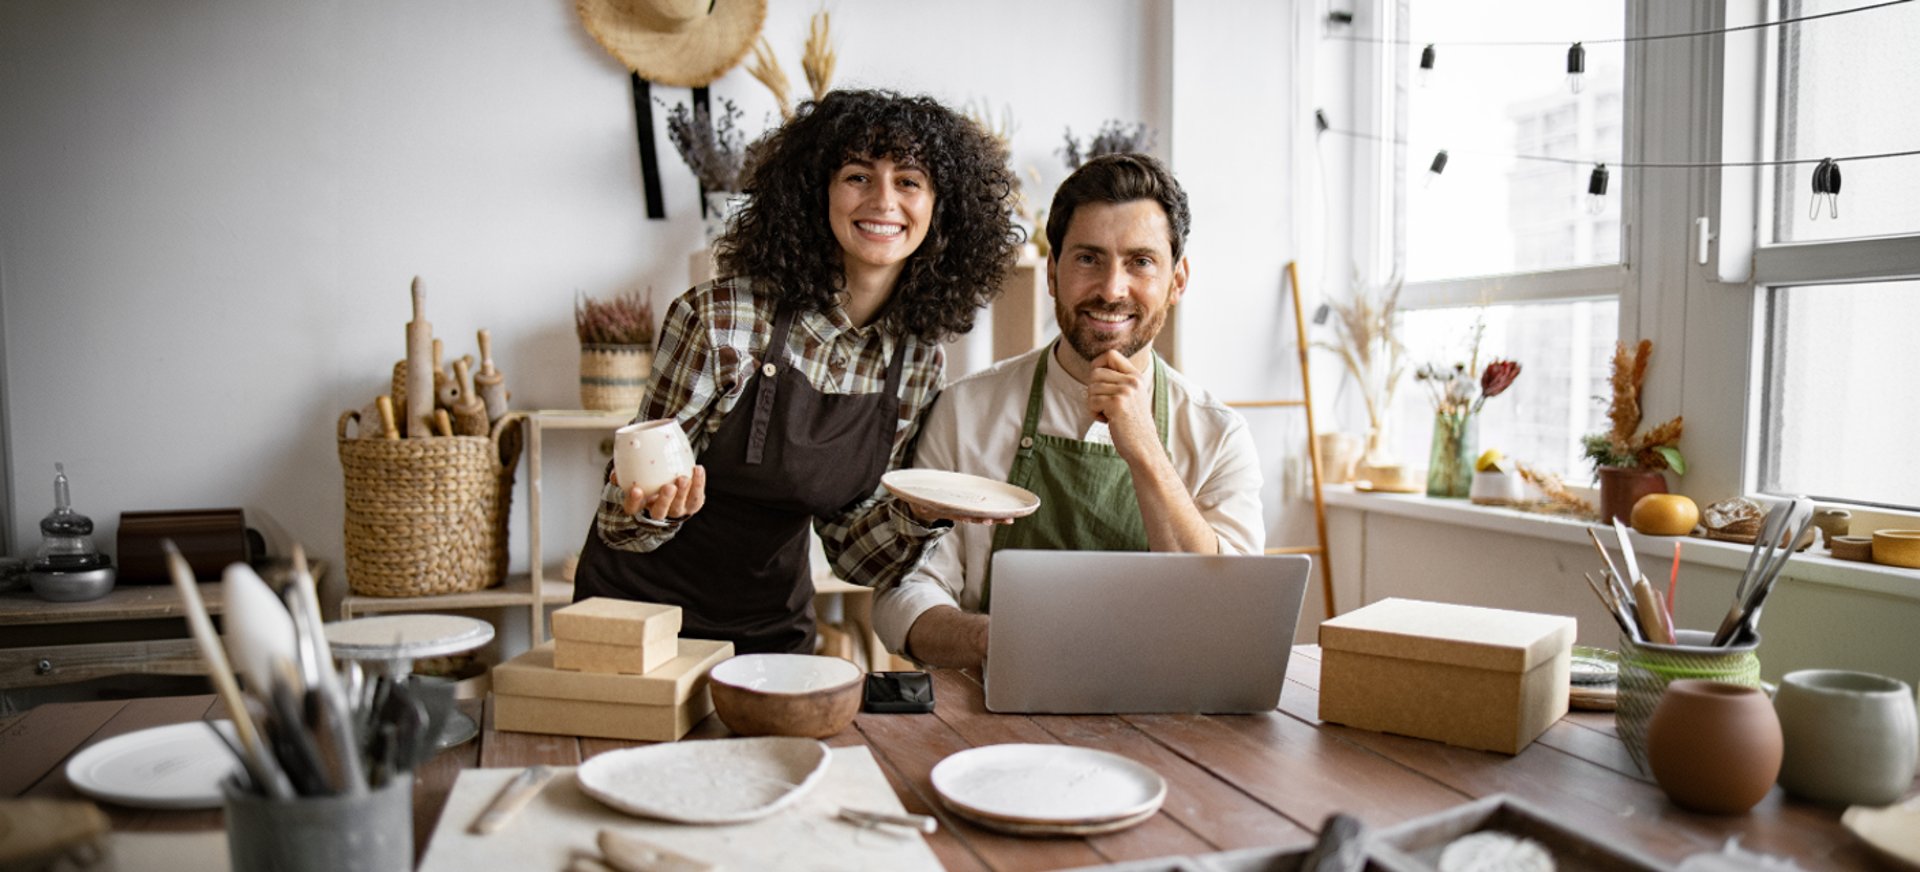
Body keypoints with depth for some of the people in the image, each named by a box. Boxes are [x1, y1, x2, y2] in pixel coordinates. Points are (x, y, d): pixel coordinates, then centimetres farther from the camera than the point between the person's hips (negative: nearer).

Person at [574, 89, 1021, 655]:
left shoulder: (921, 360, -7)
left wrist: (924, 513, -19)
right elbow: (625, 523, -12)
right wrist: (656, 506, -34)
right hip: (642, 612, -3)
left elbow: (852, 554, 0)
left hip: (775, 630, 3)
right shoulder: (719, 317, -21)